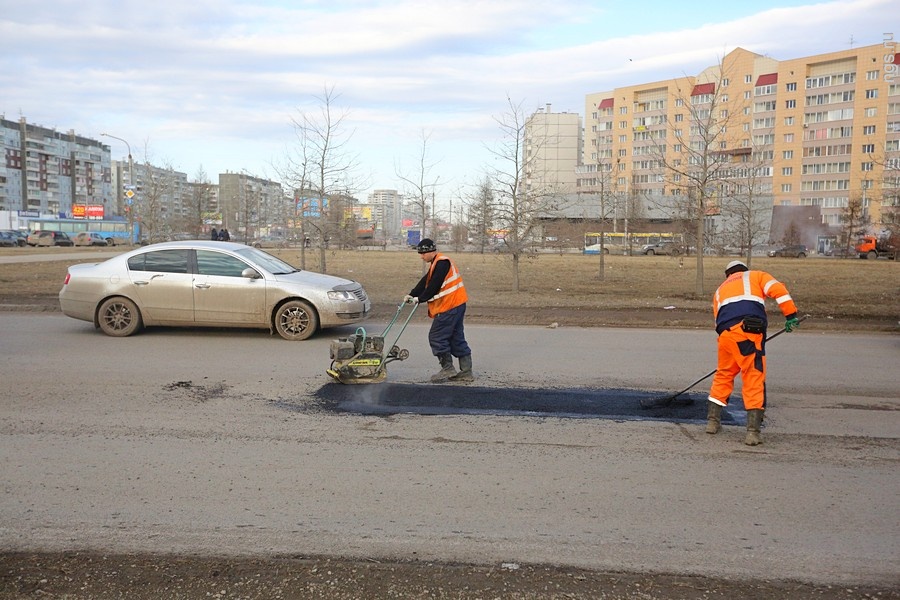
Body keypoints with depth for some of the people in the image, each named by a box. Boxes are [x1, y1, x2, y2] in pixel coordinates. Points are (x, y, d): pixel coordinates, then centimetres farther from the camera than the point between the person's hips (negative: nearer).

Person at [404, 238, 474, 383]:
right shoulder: (436, 264, 18)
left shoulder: (442, 262, -15)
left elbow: (434, 285, -19)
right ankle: (466, 372, 14)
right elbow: (424, 282, 18)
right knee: (456, 338, 11)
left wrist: (420, 298, -10)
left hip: (450, 306, -11)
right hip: (456, 305, 11)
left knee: (436, 337, -6)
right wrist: (412, 295, 9)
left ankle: (447, 369, 0)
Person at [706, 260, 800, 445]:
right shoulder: (756, 276, 23)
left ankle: (712, 420, 26)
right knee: (754, 379, 0)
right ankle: (752, 431, -5)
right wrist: (790, 316, 2)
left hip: (726, 334, 4)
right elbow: (778, 289, 3)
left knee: (723, 374, 22)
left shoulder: (720, 290, 34)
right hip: (749, 332, -4)